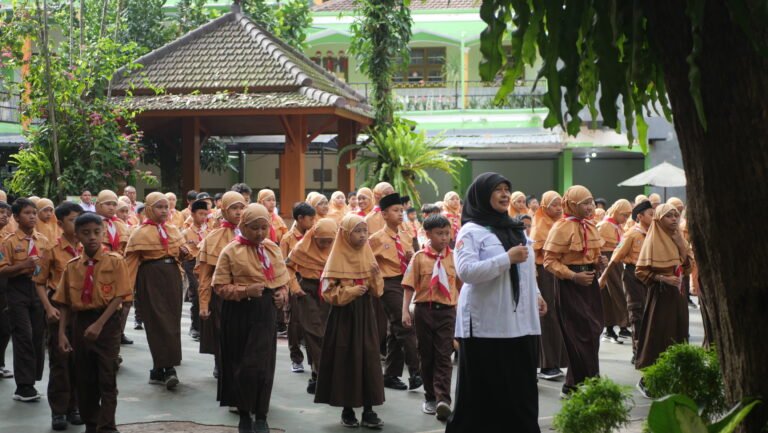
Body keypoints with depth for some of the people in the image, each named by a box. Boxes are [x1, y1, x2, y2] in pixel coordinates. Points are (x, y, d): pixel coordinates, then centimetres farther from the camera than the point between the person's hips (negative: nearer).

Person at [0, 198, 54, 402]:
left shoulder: (44, 241, 8)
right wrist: (23, 265, -23)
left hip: (40, 288, 4)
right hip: (18, 291, -4)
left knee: (38, 336, 6)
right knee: (23, 336, -7)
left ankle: (31, 381, 17)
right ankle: (24, 386, -1)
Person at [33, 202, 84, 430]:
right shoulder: (52, 249, -5)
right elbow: (40, 282, -2)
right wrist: (48, 307, -12)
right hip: (59, 306, -3)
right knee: (59, 358, 1)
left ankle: (73, 407, 18)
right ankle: (58, 410, 7)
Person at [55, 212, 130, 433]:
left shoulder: (115, 261, -6)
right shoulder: (72, 266, 4)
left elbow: (118, 297, -10)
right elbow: (65, 304, 5)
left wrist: (99, 324, -19)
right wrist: (62, 333, -4)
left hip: (107, 322, -4)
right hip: (79, 322, 4)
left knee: (107, 378, -4)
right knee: (84, 378, 11)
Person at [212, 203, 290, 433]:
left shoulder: (273, 248, 6)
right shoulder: (231, 251, -8)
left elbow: (282, 279, 17)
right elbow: (220, 287, -8)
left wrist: (282, 293, -3)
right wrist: (245, 290, -21)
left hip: (265, 311, 3)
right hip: (240, 312, -3)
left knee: (262, 364, 1)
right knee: (241, 364, 4)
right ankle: (244, 414, 21)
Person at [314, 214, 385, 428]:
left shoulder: (368, 256, 7)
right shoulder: (337, 258, -7)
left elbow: (377, 291, 7)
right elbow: (328, 292, -10)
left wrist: (376, 277, -12)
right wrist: (350, 292, -20)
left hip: (365, 314, 4)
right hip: (344, 315, -4)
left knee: (369, 359, 2)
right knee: (346, 360, 0)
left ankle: (368, 411, 8)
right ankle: (347, 410, 12)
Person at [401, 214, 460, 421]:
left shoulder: (454, 258, 3)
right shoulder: (419, 257, -1)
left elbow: (461, 285, 8)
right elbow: (409, 286, -2)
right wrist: (405, 310, -10)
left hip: (447, 311, 0)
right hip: (424, 310, 0)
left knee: (444, 356, -6)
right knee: (427, 355, 10)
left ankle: (443, 400, -13)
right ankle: (430, 397, 23)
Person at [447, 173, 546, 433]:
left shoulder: (515, 228, 16)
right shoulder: (472, 231, -7)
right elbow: (466, 271, -21)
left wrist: (535, 294, 17)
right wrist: (507, 258, -19)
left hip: (520, 321, 7)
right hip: (486, 325, -7)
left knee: (521, 389, 9)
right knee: (483, 392, -1)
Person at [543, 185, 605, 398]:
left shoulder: (590, 225, 10)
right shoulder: (562, 227, -14)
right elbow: (549, 261, -15)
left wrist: (597, 263, 2)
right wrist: (573, 276, -22)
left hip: (589, 281, 8)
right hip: (571, 285, -8)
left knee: (592, 331, 9)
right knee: (582, 334, -5)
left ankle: (576, 384, 22)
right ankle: (575, 386, 5)